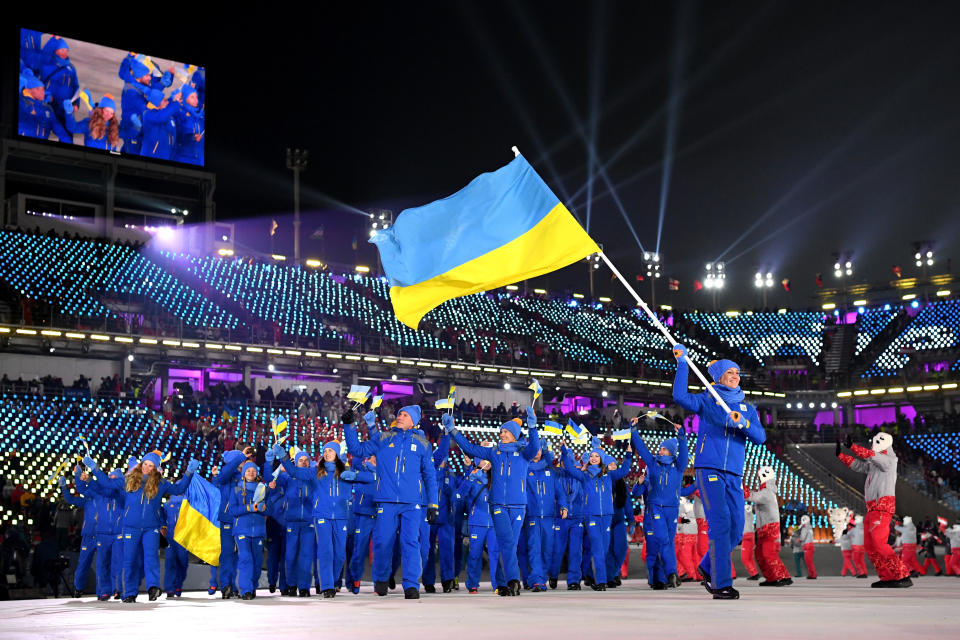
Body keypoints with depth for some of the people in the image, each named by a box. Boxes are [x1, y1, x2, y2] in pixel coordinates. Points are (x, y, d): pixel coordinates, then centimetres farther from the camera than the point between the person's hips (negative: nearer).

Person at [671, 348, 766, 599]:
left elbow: (760, 437, 4)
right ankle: (721, 584, -13)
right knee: (720, 522, -15)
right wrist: (682, 363, -13)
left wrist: (743, 424, -15)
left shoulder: (748, 409, 18)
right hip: (708, 469, -5)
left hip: (734, 475, 5)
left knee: (736, 529, 3)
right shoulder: (707, 400, 7)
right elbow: (680, 396, -12)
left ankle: (709, 568, 27)